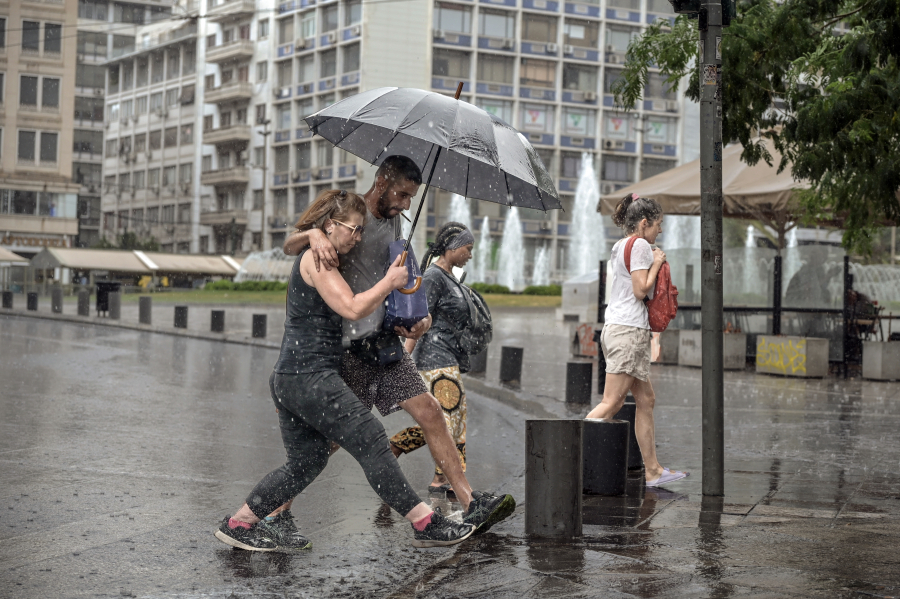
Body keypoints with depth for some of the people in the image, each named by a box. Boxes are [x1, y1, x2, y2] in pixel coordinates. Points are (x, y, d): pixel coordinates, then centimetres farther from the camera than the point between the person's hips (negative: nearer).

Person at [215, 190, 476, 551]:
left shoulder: (319, 260, 22)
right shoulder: (316, 258, -10)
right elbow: (353, 308, -18)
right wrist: (389, 282, -5)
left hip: (288, 379, 11)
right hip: (310, 376, -11)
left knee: (306, 462, 15)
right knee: (372, 443, -7)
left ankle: (239, 524, 17)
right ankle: (426, 524, -3)